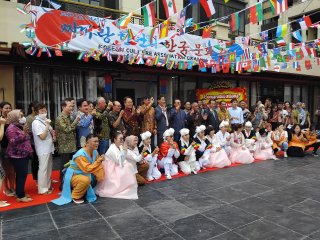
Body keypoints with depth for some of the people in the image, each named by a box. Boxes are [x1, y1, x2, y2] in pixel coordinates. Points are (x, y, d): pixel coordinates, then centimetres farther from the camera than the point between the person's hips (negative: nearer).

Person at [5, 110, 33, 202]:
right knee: (22, 175, -9)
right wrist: (23, 132, -25)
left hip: (23, 155, 9)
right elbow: (13, 142, -24)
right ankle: (20, 196, -3)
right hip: (17, 156, -9)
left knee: (22, 175, 11)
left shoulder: (20, 126, 14)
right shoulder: (12, 128, -14)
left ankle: (20, 193, 20)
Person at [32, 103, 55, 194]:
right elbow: (42, 136, -21)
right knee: (43, 169, -1)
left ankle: (47, 186, 28)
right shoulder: (36, 122, -14)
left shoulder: (45, 120, 9)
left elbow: (51, 130, 24)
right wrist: (47, 125, -21)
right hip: (43, 149, -8)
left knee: (49, 168, 16)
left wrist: (53, 136, 3)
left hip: (49, 148, 9)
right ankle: (42, 189, 8)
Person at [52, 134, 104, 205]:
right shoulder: (81, 154, -30)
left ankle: (84, 192, 18)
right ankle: (75, 196, -7)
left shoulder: (95, 152, -6)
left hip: (84, 174, 8)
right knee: (86, 180, -35)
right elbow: (87, 169, -36)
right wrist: (98, 161, -34)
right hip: (73, 176, -8)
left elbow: (98, 166, -2)